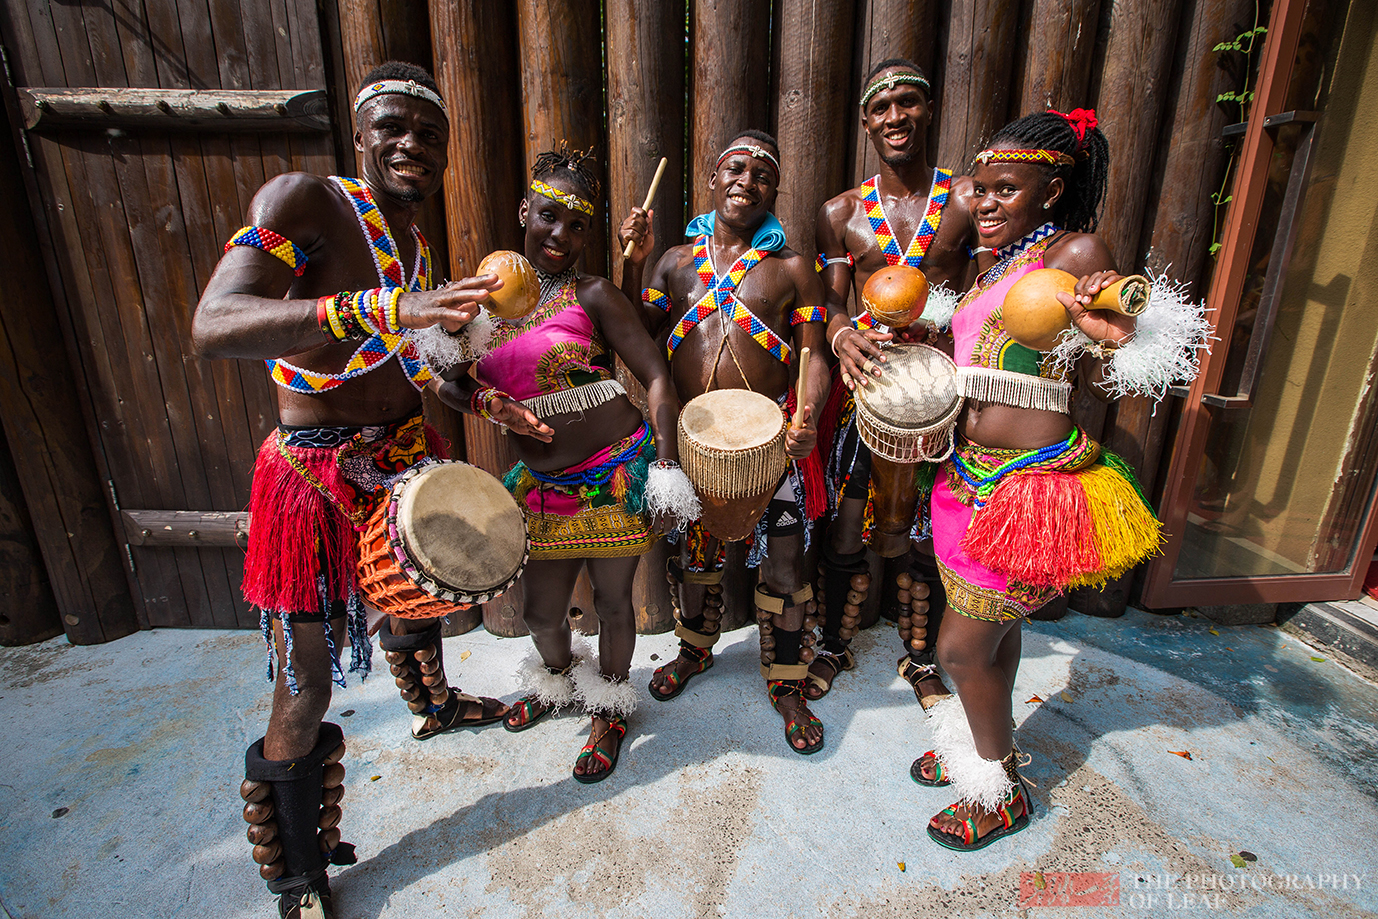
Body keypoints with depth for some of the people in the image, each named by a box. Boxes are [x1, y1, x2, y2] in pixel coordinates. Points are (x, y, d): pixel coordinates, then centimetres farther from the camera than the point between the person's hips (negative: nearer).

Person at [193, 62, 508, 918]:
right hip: (315, 476, -7)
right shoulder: (304, 199, -14)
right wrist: (383, 310, -42)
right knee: (305, 692, 2)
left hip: (402, 454, 8)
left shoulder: (417, 247, 9)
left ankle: (433, 703, 62)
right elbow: (214, 324, -29)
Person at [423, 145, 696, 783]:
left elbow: (657, 377, -11)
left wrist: (666, 468, -19)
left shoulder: (593, 296, -7)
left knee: (612, 601, 13)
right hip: (542, 484, 4)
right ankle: (556, 683, 51)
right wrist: (488, 403, -12)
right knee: (540, 611, 15)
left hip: (616, 475, -4)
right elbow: (454, 382, 11)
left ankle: (610, 710, 41)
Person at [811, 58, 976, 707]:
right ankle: (835, 646, 30)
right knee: (846, 530, 4)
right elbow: (831, 299, 3)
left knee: (926, 534, 9)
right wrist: (840, 334, -20)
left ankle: (920, 658, 34)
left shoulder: (968, 201, 4)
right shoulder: (840, 213, 10)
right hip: (864, 382, 1)